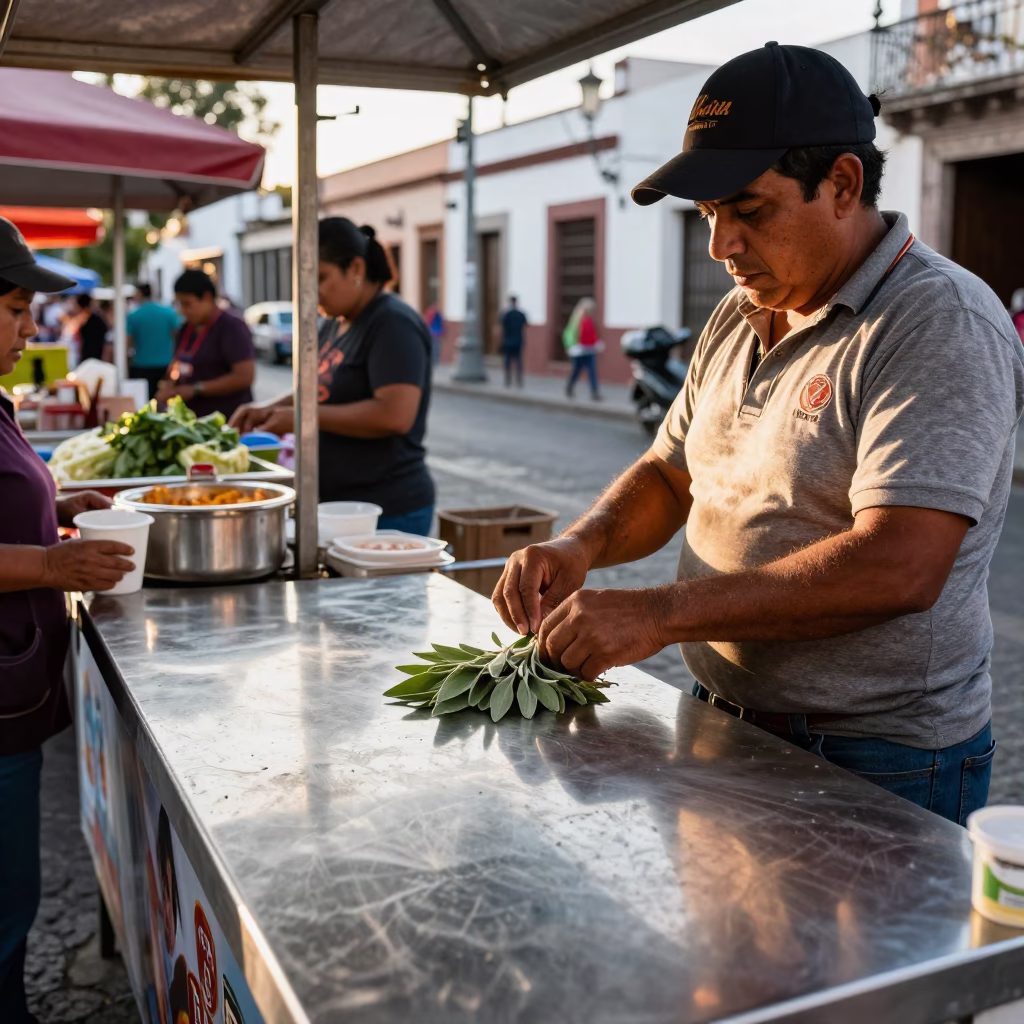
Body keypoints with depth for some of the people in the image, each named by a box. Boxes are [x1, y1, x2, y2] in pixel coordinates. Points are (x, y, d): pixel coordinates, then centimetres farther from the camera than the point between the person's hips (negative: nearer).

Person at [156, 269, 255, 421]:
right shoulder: (186, 329, 13)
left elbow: (245, 376, -17)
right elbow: (177, 365, 25)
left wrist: (196, 390, -17)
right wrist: (169, 386, 2)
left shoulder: (232, 327, -10)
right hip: (192, 419, 7)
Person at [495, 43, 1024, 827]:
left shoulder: (940, 323, -18)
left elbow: (898, 569, -29)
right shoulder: (737, 319, 8)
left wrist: (658, 614, -28)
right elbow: (669, 474, 15)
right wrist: (581, 546, -6)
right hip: (724, 726, 7)